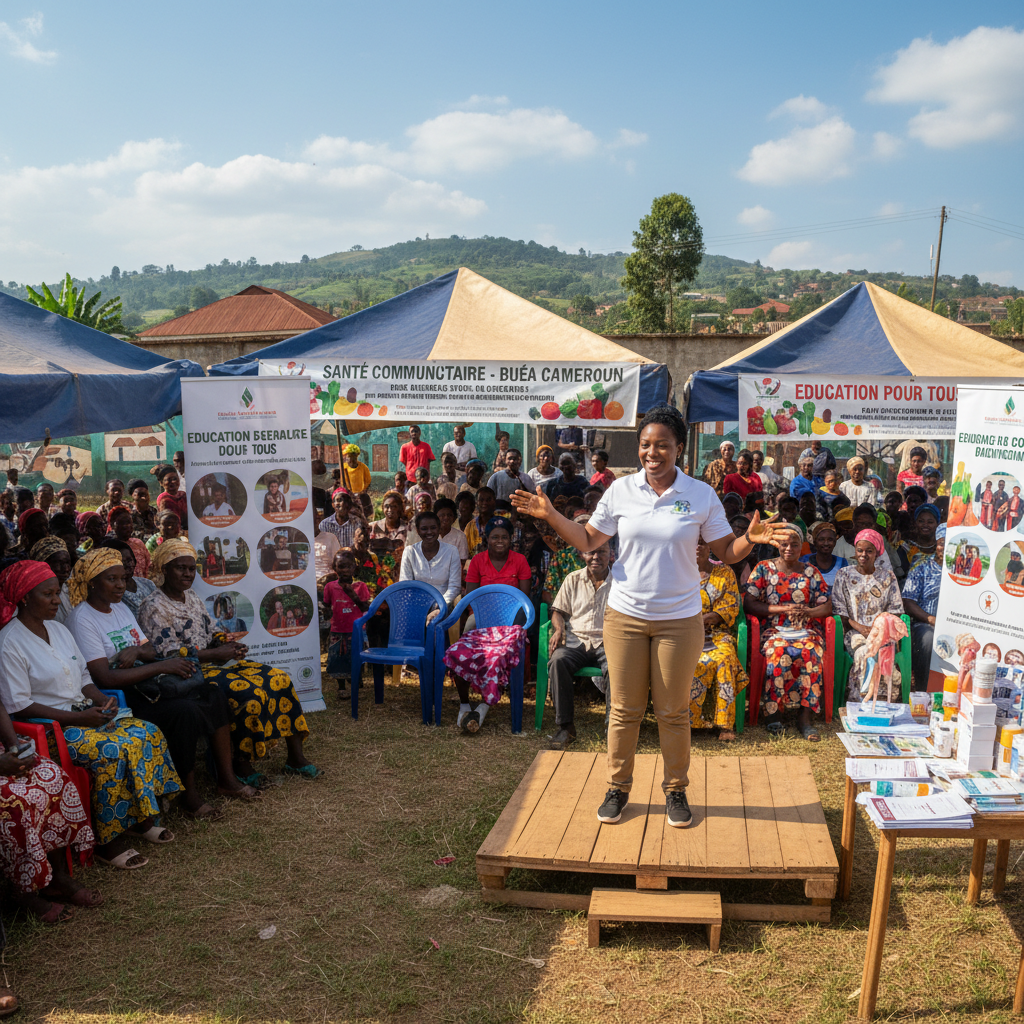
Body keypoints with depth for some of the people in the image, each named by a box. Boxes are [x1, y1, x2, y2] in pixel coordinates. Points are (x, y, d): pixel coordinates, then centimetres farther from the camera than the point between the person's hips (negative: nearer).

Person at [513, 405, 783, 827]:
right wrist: (550, 515, -5)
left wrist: (750, 539, -19)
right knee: (624, 709, 10)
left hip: (679, 619, -1)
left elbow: (726, 552, 1)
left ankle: (675, 789, 28)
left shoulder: (701, 495, -3)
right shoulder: (621, 490, -1)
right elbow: (588, 540, 7)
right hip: (625, 615, 1)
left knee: (674, 712, 9)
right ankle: (618, 787, 27)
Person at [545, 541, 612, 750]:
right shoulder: (573, 580, 15)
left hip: (606, 643, -2)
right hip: (577, 640, 2)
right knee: (558, 660, -32)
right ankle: (566, 727, -26)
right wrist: (558, 630, -5)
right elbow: (558, 611, 17)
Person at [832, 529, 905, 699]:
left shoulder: (888, 576, 15)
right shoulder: (844, 575, 11)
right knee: (864, 652, -34)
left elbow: (895, 610, 11)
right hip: (853, 632, -1)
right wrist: (859, 627, -11)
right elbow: (838, 610, 4)